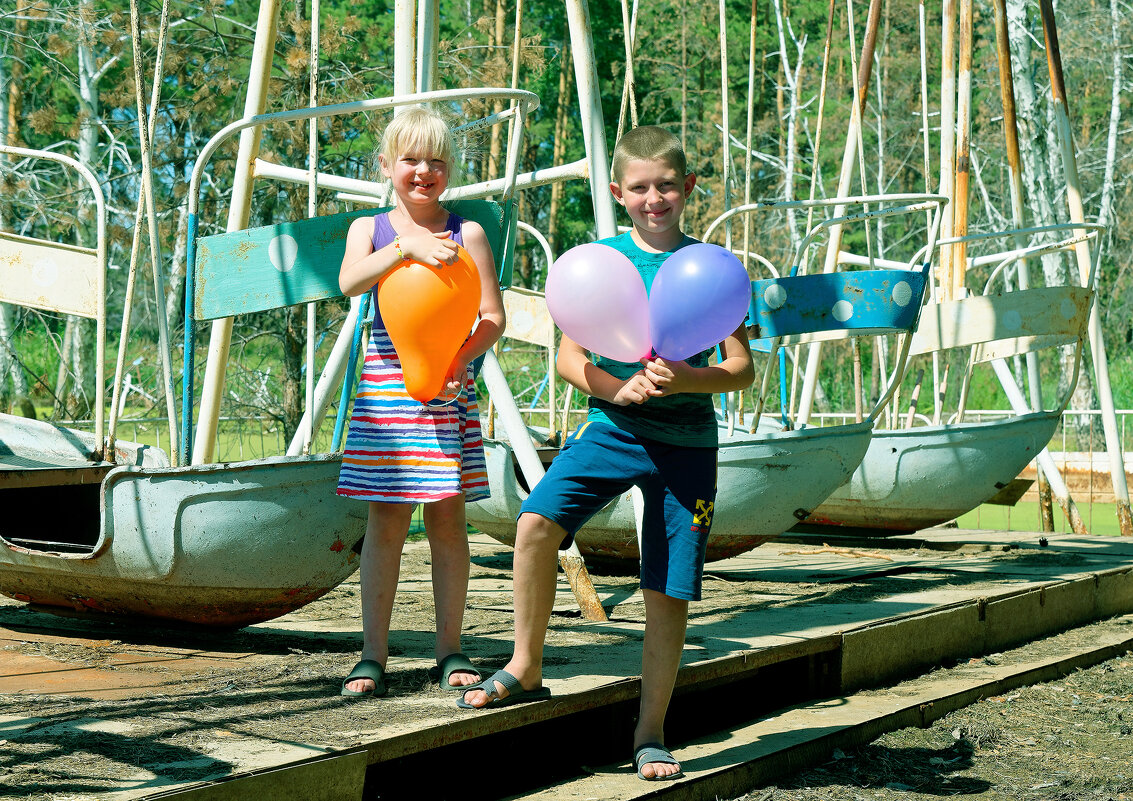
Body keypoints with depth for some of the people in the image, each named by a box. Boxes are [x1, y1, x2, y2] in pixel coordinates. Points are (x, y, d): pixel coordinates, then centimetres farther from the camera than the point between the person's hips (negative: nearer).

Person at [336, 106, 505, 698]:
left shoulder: (465, 234, 5)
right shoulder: (370, 229, 8)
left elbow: (493, 316, -1)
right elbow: (349, 282, -13)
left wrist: (461, 359, -19)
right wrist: (406, 246, -27)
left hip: (448, 390, 0)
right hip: (385, 383, 0)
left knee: (447, 517, 3)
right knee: (385, 520, 2)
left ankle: (450, 652, 12)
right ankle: (373, 655, 7)